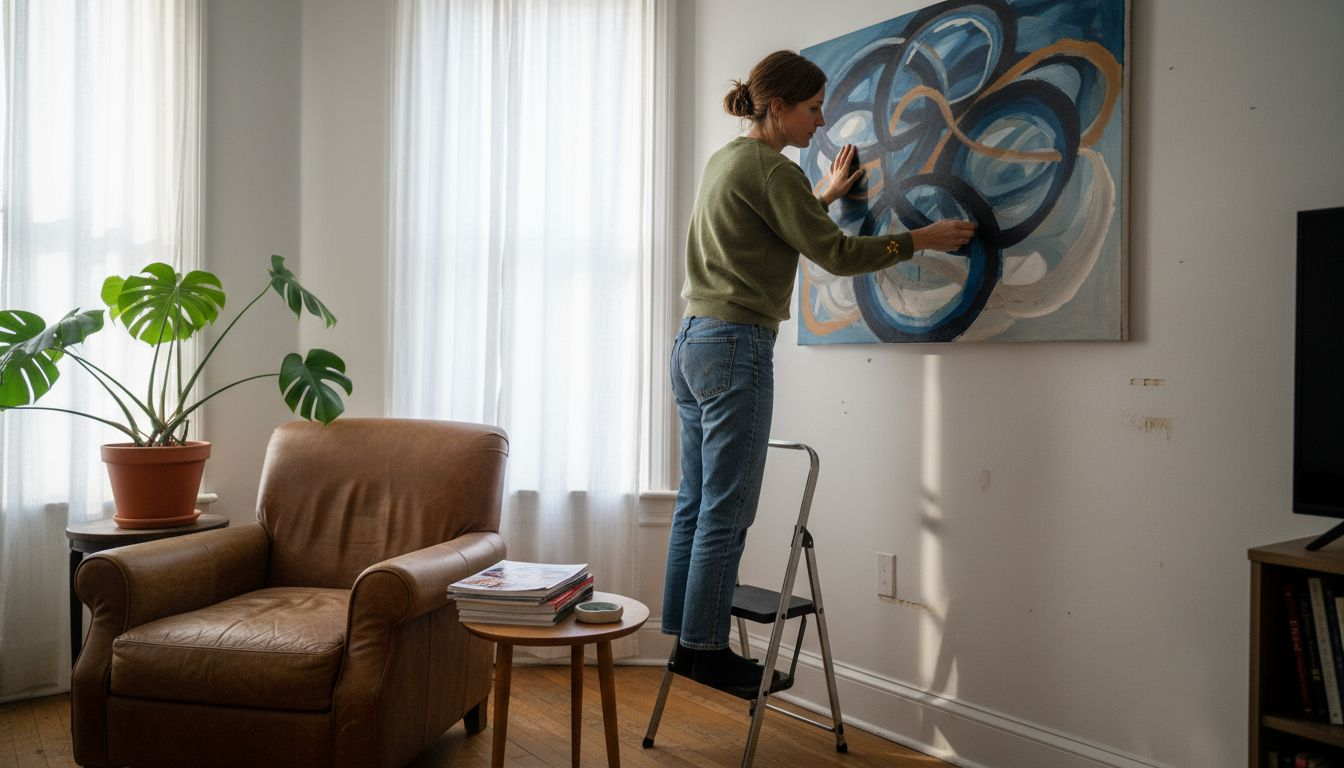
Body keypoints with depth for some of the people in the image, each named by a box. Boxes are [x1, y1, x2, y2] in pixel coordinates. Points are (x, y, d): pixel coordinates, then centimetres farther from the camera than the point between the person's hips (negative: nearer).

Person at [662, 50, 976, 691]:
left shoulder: (723, 161, 18)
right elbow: (835, 254, -10)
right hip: (736, 349, -10)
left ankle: (685, 640, 19)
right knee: (726, 511, -2)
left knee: (696, 503, 11)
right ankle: (706, 648, 7)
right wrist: (920, 239, 0)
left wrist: (826, 195, 34)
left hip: (691, 343, 10)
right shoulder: (771, 169, -10)